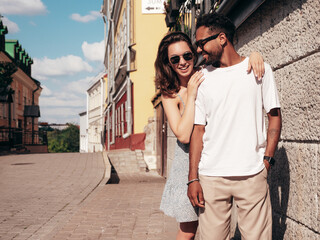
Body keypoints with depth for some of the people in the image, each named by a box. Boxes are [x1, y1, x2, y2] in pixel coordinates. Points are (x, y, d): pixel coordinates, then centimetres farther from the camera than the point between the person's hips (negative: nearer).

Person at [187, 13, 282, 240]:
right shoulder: (202, 77, 10)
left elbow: (275, 116, 7)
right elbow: (198, 128, 7)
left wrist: (267, 159, -5)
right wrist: (193, 178, 1)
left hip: (252, 175, -1)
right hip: (211, 176, 2)